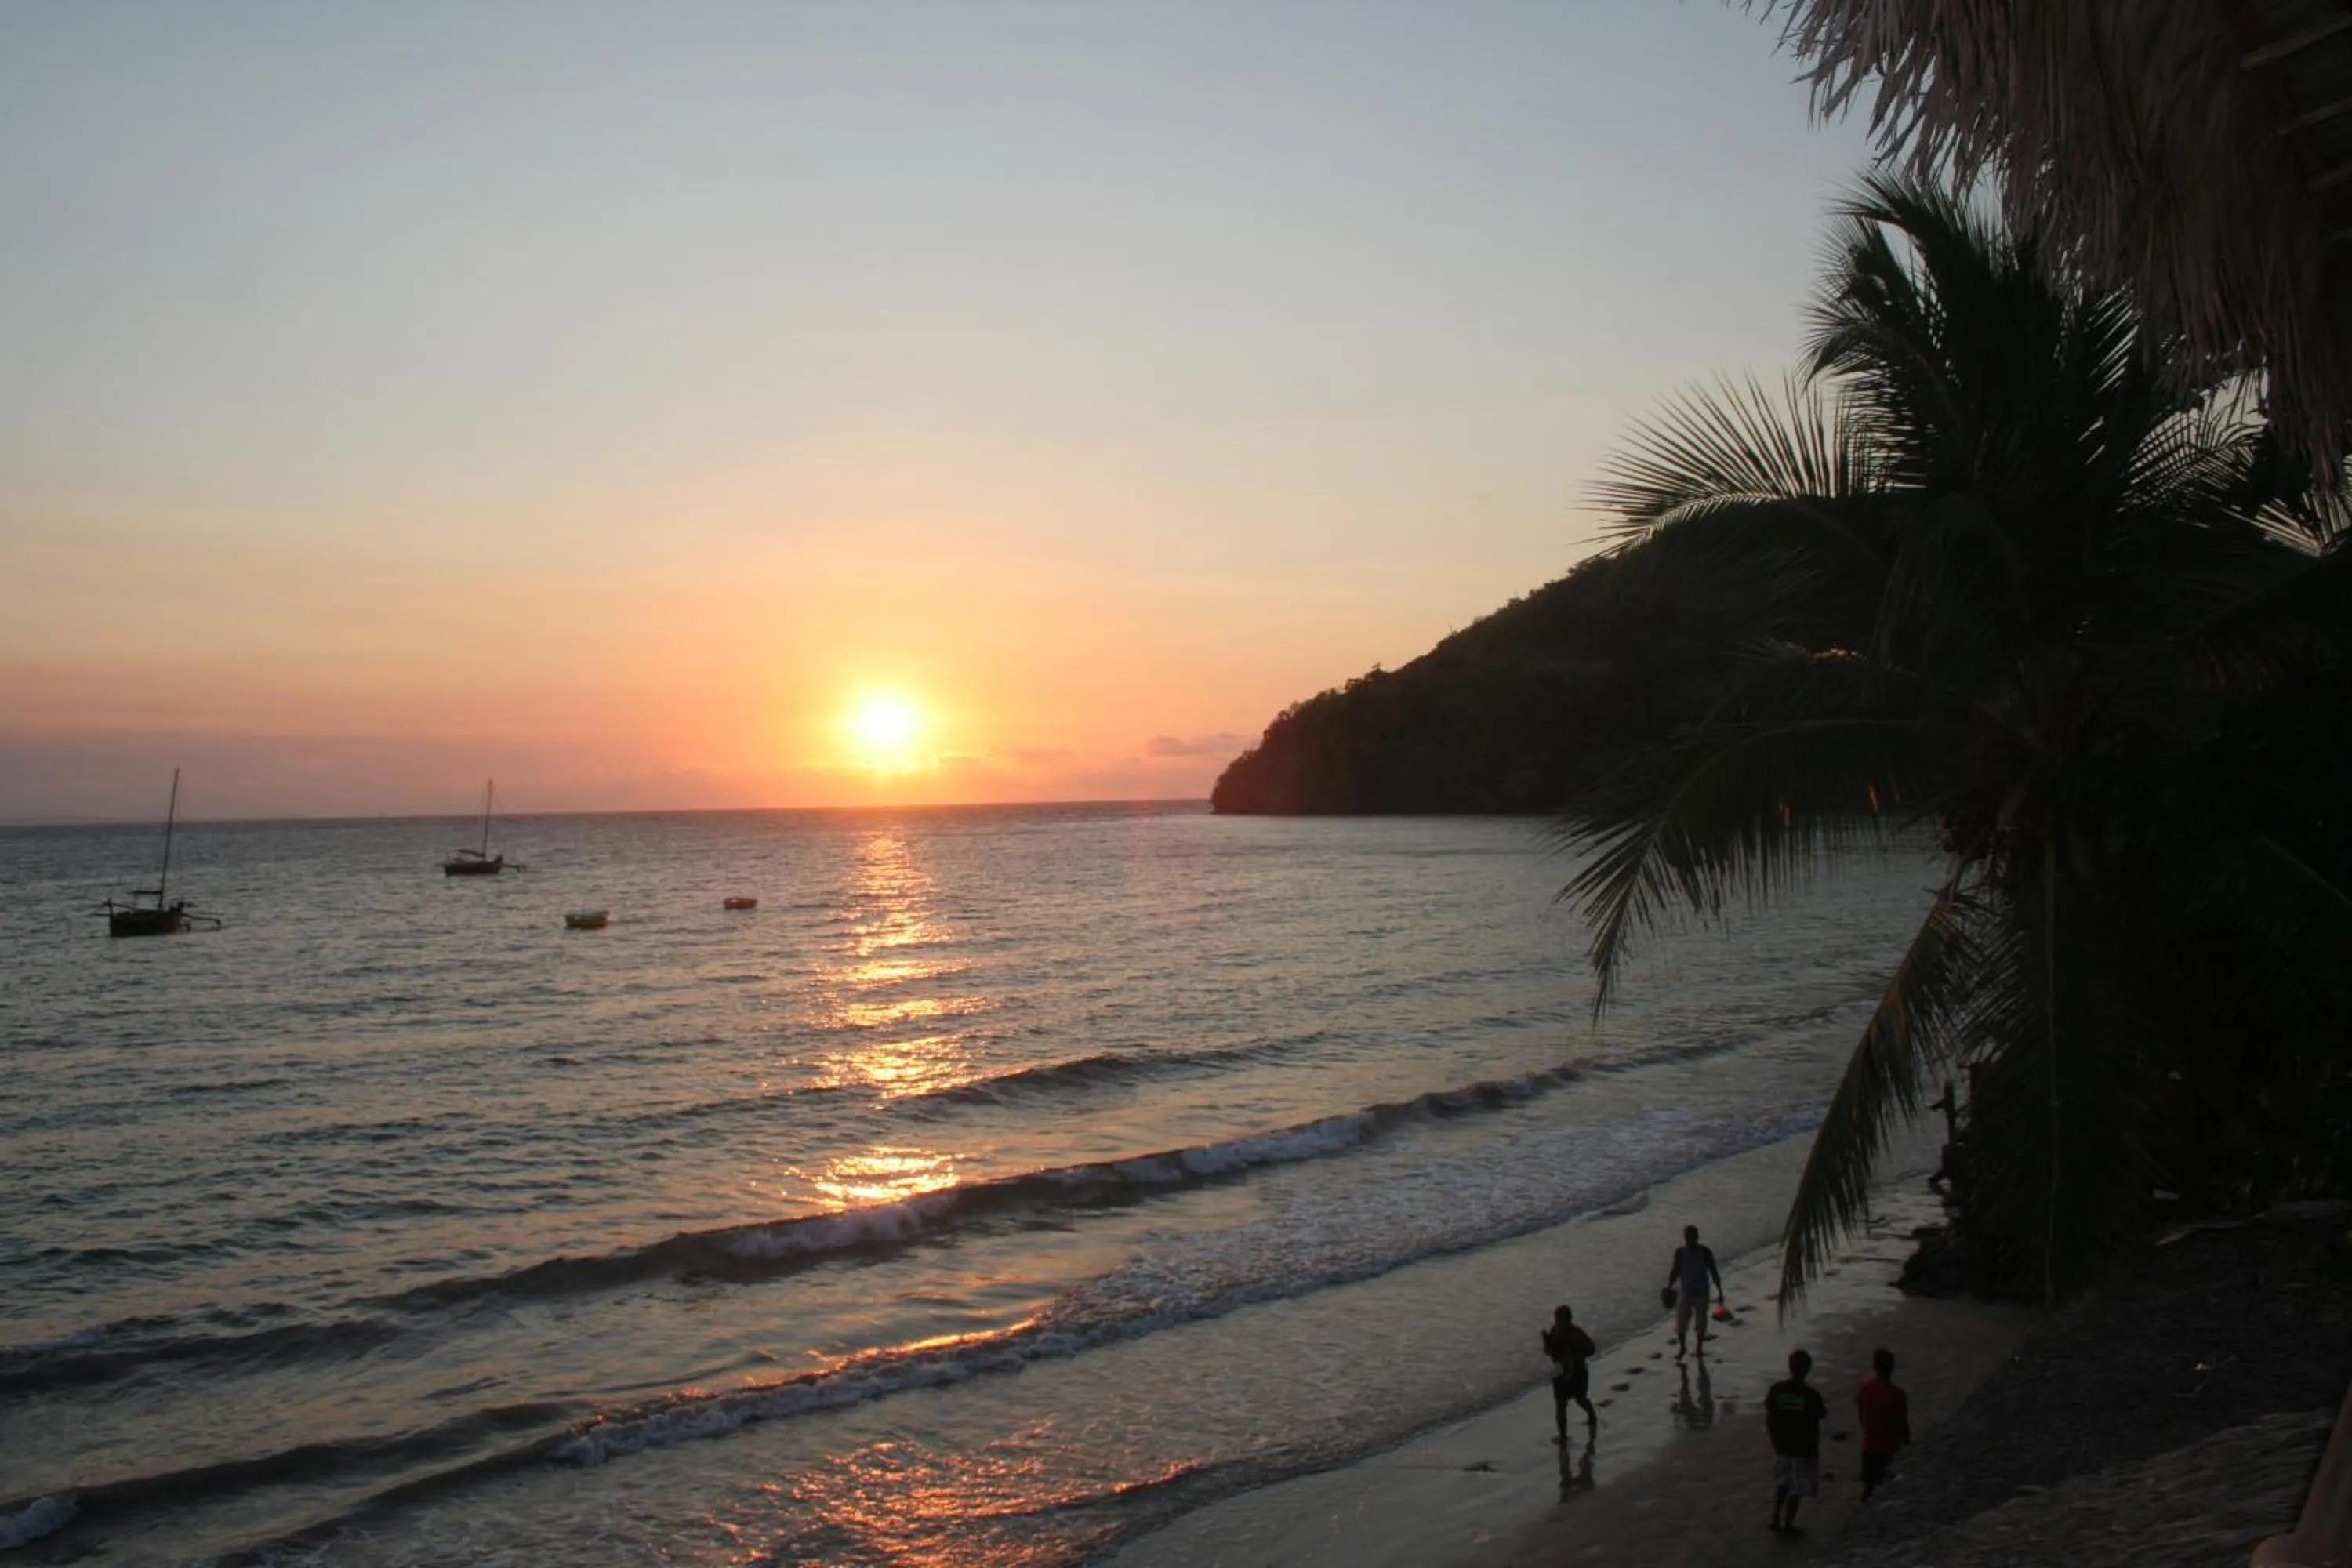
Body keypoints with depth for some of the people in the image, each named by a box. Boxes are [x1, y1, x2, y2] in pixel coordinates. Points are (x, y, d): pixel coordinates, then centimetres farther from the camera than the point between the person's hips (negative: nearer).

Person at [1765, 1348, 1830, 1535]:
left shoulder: (1776, 1389, -9)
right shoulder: (1811, 1395, -20)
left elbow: (1769, 1417, -2)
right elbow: (1819, 1420, -14)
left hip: (1781, 1446, 4)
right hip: (1803, 1448, -4)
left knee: (1782, 1483, 24)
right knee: (1797, 1489, 12)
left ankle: (1776, 1520, 24)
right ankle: (1787, 1526, 21)